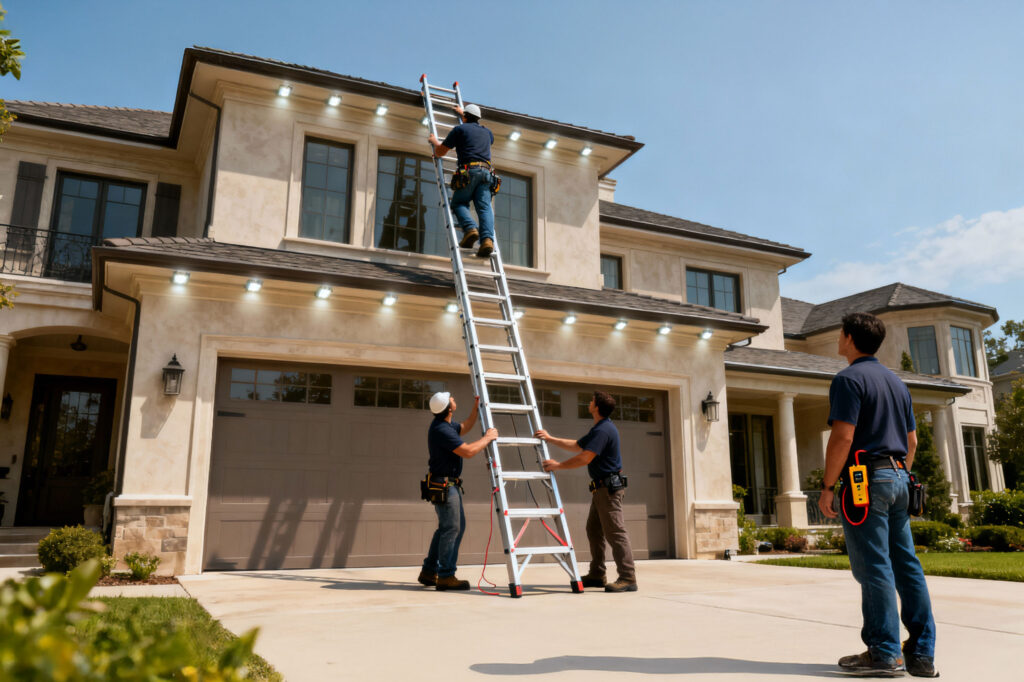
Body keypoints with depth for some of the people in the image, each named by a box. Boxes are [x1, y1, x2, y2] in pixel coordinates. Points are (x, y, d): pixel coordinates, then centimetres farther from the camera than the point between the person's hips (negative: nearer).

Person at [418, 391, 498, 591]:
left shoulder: (446, 424, 10)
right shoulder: (442, 430, -23)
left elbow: (464, 428, 29)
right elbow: (468, 451, -25)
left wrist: (476, 408, 18)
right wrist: (487, 438, -12)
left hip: (450, 484, 11)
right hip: (444, 485, -11)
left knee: (452, 527, 15)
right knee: (451, 529, -6)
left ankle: (429, 571, 22)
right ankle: (446, 576, -1)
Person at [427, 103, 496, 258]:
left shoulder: (460, 129, 12)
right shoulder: (487, 132, 27)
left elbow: (440, 152, 13)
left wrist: (434, 141, 38)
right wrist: (463, 114, 67)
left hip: (469, 171, -4)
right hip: (486, 172, 4)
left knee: (458, 203, 8)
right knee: (484, 207, -5)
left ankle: (470, 228, -20)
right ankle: (487, 238, -28)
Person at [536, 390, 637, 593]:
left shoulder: (603, 430, -17)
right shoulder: (598, 429, 18)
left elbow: (585, 458, -23)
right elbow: (577, 446, 27)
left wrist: (558, 465, -15)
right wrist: (550, 439, 23)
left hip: (609, 487, -11)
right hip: (601, 487, 11)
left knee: (615, 532, -10)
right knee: (594, 530, 14)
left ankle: (628, 578, -8)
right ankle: (596, 575, 20)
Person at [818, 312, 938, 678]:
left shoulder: (849, 379, -9)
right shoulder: (896, 382, 18)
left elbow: (843, 437, -18)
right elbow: (912, 440, 19)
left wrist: (827, 488, -14)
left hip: (864, 480, -8)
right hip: (898, 477, 9)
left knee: (873, 567, -5)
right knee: (907, 565, 9)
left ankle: (884, 653, -1)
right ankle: (922, 654, 12)